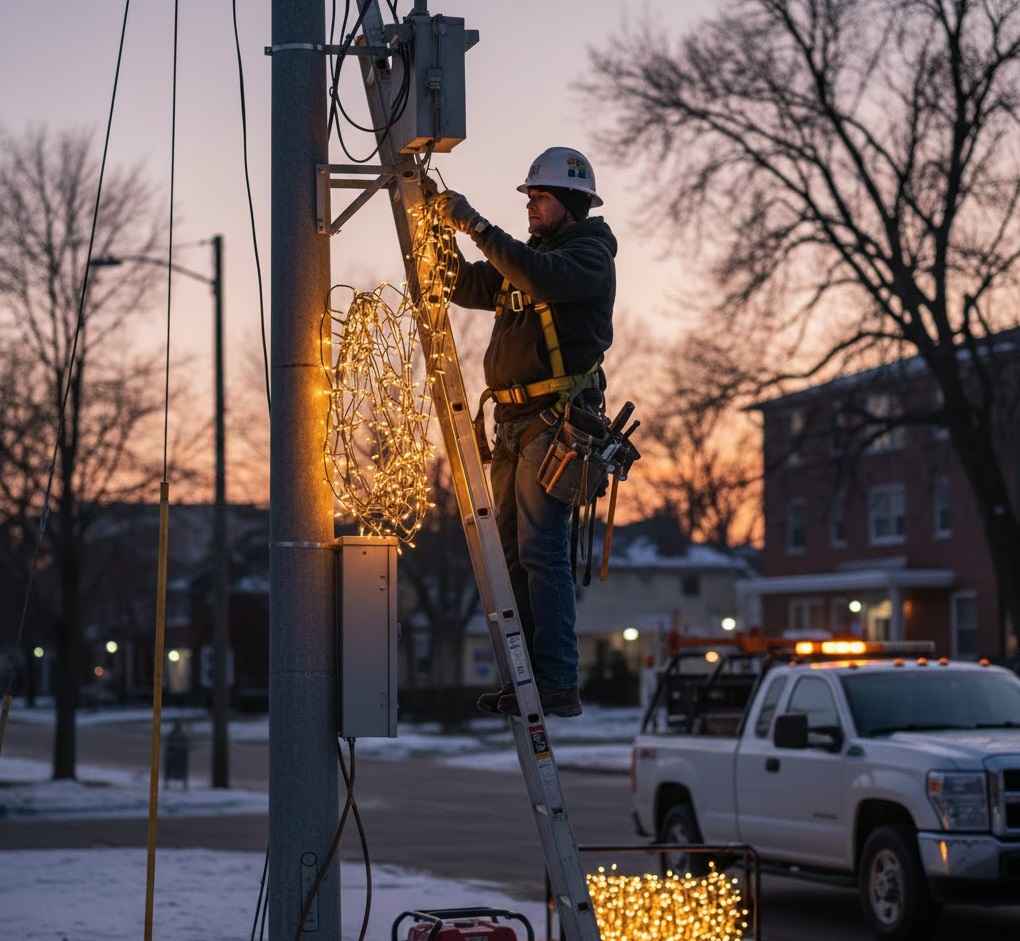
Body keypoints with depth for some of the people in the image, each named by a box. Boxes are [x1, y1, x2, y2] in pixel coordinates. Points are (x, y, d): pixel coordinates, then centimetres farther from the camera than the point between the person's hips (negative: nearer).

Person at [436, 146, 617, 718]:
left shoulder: (590, 253, -5)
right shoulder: (528, 255, 22)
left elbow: (542, 277, -25)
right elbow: (468, 287, 20)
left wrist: (478, 227, -24)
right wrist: (445, 232, 6)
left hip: (555, 420, -9)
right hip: (516, 420, 9)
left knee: (541, 552, -14)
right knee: (513, 552, 8)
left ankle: (558, 687, -15)